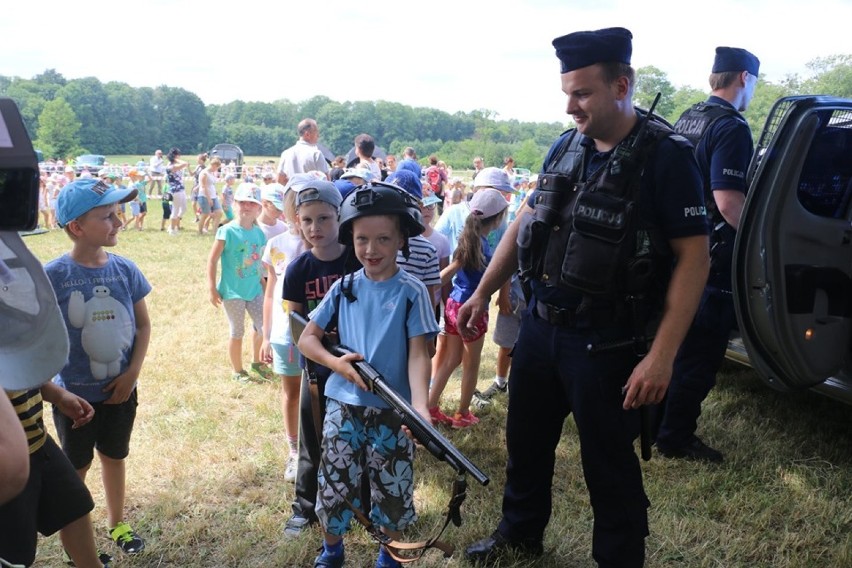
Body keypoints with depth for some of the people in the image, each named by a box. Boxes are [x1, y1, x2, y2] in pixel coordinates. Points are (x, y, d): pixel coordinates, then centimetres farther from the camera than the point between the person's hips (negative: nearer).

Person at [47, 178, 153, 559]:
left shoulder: (125, 269, -6)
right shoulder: (54, 276, -17)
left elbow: (143, 323, 2)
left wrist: (133, 373, -6)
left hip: (121, 389, 3)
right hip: (75, 394, -3)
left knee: (114, 457, 21)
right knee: (76, 468, 14)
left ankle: (117, 524, 41)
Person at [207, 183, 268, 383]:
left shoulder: (259, 232, 0)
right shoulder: (227, 231, -14)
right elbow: (212, 260, -11)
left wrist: (263, 282, 13)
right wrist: (212, 288, -13)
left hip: (254, 290, 5)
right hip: (233, 291, -5)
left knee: (262, 326, 9)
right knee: (237, 332, 7)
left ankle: (257, 361, 33)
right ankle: (238, 371, 24)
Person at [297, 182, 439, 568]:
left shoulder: (412, 292, -6)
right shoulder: (344, 287, 2)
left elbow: (418, 354, -12)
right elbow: (306, 338, 6)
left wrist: (420, 407, -28)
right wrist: (337, 363, -14)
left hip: (392, 409, -2)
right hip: (342, 405, 2)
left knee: (392, 490, 10)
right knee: (334, 483, 10)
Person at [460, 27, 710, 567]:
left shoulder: (666, 156, -14)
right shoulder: (566, 147, 5)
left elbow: (693, 259, -16)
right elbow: (525, 222, 14)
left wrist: (662, 355, -22)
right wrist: (483, 293, 13)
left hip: (606, 343, -6)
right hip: (540, 326, 7)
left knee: (610, 464, 9)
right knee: (526, 441, 21)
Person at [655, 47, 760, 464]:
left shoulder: (687, 119, 11)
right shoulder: (731, 127, -17)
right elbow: (728, 200, -25)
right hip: (712, 257, -9)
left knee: (676, 341, 20)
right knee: (702, 352, 2)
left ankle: (658, 420, 32)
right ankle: (676, 438, 11)